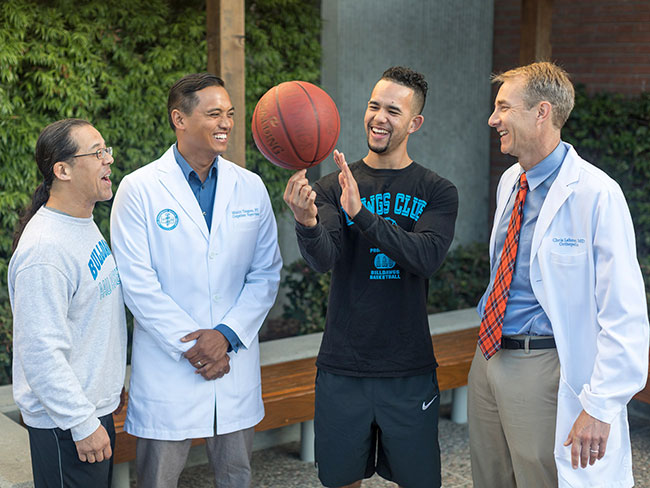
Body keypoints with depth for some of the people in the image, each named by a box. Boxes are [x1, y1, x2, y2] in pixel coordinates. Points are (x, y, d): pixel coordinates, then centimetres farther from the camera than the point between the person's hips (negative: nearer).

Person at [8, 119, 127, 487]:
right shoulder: (45, 251, -24)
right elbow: (41, 353, -25)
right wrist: (83, 424, -21)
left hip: (96, 407, 9)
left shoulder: (84, 223, 8)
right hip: (65, 424, -9)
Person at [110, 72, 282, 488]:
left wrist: (226, 335, -10)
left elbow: (266, 274, 3)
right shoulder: (139, 189, -6)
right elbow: (138, 284, -10)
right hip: (166, 368, -3)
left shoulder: (251, 187, 4)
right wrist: (189, 346, -13)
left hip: (236, 365, 3)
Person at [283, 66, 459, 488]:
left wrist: (362, 213, -28)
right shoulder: (334, 187, 2)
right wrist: (307, 222, -36)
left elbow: (427, 258, -17)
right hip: (342, 369, 1)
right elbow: (323, 259, -13)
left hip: (410, 372, 0)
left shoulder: (437, 192, 0)